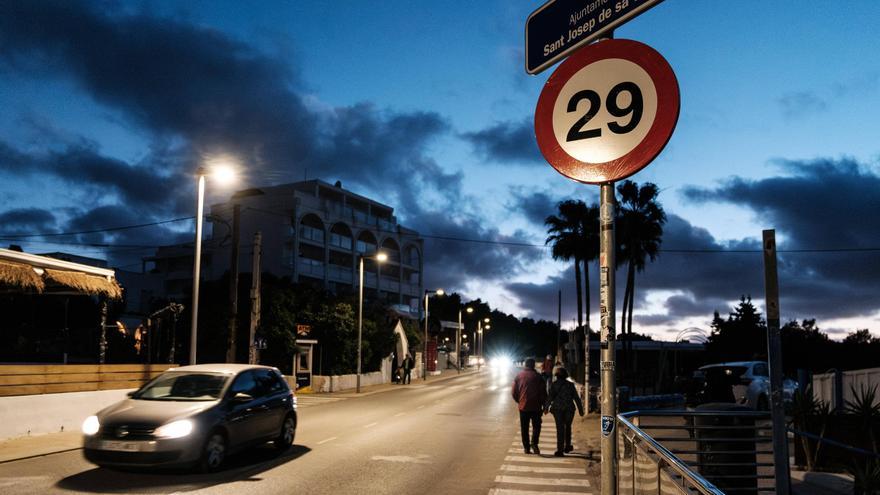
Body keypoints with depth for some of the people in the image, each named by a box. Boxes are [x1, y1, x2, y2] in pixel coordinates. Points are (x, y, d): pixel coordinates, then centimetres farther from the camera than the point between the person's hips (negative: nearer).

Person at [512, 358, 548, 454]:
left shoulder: (519, 376, 3)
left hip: (523, 406, 2)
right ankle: (534, 443, -10)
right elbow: (543, 393, -4)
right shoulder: (537, 376, -5)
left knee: (524, 428, 9)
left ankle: (526, 448, 8)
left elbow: (514, 392, 3)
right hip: (535, 406, -2)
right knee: (536, 426, 9)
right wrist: (544, 405, 5)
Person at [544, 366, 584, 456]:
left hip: (557, 408, -2)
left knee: (560, 429, 0)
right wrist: (580, 409, 10)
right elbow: (576, 398, 5)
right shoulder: (570, 384, 5)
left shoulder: (554, 384, -1)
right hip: (569, 408, 2)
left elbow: (550, 397, -9)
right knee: (568, 427, 20)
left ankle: (560, 450, -5)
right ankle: (567, 446, 28)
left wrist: (546, 407, -6)